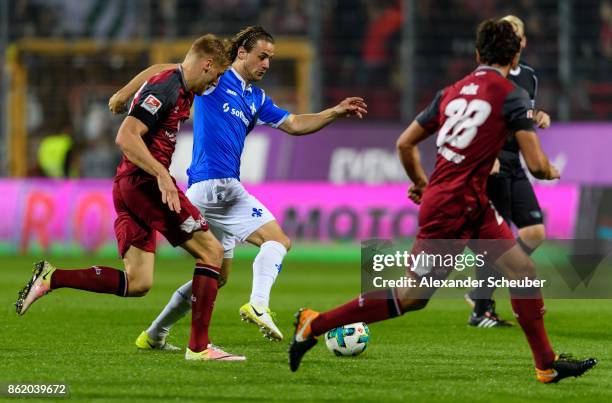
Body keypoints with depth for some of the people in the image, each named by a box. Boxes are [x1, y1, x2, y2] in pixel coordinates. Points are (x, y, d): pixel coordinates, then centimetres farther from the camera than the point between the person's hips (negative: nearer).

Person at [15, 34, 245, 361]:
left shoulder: (180, 91, 17)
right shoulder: (166, 89, -13)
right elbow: (126, 137, -22)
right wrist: (161, 175, -27)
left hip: (127, 186, 10)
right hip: (145, 183, -10)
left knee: (137, 283, 4)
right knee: (211, 251, -4)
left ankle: (51, 278, -4)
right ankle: (199, 346, -7)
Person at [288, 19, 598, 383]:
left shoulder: (452, 92, 10)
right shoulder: (512, 96, -12)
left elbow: (405, 143, 14)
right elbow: (536, 165, -15)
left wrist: (422, 184, 31)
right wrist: (552, 172, 8)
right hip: (452, 210, -9)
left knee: (524, 271, 8)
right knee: (412, 298, 0)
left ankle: (548, 365, 11)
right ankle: (316, 324, 6)